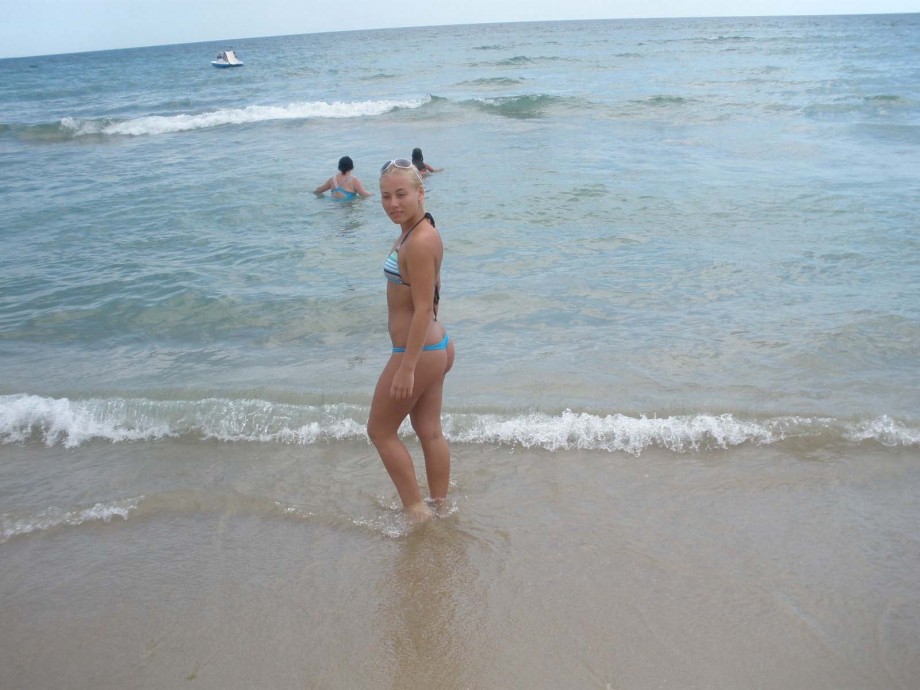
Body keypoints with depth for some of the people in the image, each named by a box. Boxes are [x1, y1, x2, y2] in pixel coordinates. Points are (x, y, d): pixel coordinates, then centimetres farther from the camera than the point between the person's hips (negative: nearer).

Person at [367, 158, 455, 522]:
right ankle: (440, 506, 32)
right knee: (430, 431, 19)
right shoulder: (417, 231, 7)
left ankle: (416, 509, 17)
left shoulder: (419, 242, -24)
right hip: (436, 345, 10)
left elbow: (423, 308, -24)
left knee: (380, 430, 8)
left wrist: (406, 367, -22)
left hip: (419, 352, -10)